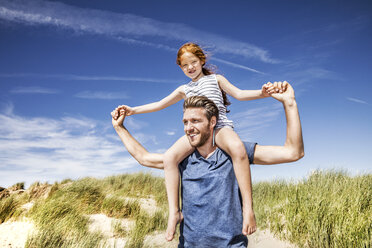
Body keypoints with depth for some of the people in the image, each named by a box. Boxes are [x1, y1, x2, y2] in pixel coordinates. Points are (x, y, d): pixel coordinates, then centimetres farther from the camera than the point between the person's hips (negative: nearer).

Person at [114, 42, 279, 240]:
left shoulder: (216, 79, 21)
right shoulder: (184, 89, 28)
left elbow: (239, 94, 13)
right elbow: (160, 104, 31)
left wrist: (261, 93, -6)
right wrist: (134, 110, 25)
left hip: (219, 126, -3)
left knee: (237, 148, -39)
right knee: (170, 157, -25)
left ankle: (247, 206, -34)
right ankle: (174, 212, -21)